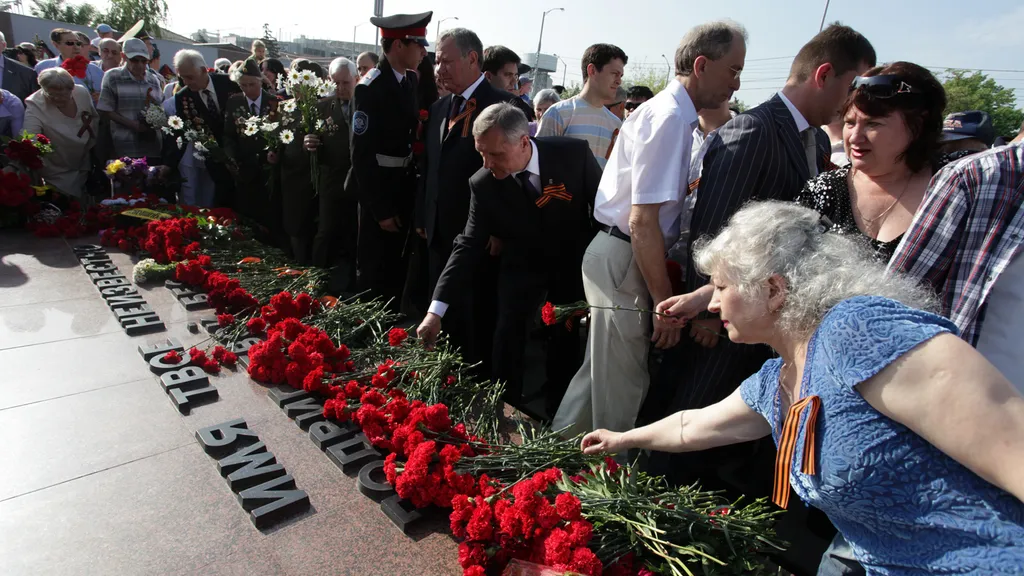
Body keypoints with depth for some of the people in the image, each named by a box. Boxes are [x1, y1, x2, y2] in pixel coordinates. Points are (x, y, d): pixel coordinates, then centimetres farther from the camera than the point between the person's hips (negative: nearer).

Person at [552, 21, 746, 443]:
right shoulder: (669, 118, -17)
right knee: (622, 387, 4)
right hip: (623, 260, -10)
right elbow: (643, 221, -23)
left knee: (603, 371, 21)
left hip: (618, 256, 10)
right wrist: (665, 301, -19)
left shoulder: (671, 113, 14)